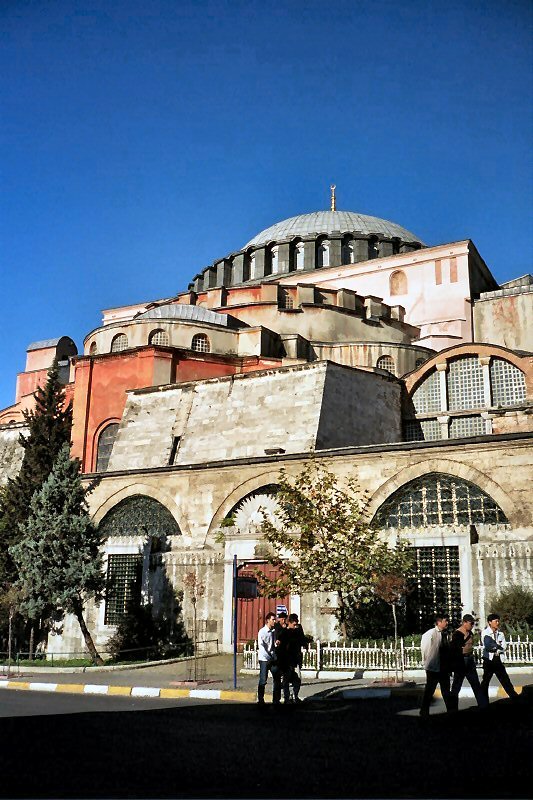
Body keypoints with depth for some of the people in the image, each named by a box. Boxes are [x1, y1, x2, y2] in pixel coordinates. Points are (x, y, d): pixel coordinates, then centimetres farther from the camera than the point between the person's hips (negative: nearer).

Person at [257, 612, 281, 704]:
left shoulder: (274, 631, 6)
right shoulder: (262, 632, -8)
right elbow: (261, 646, -13)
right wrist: (269, 657, -16)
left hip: (273, 659, 5)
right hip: (264, 659, -5)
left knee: (277, 679, 5)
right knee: (263, 680, -4)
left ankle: (276, 700, 15)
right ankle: (260, 700, 6)